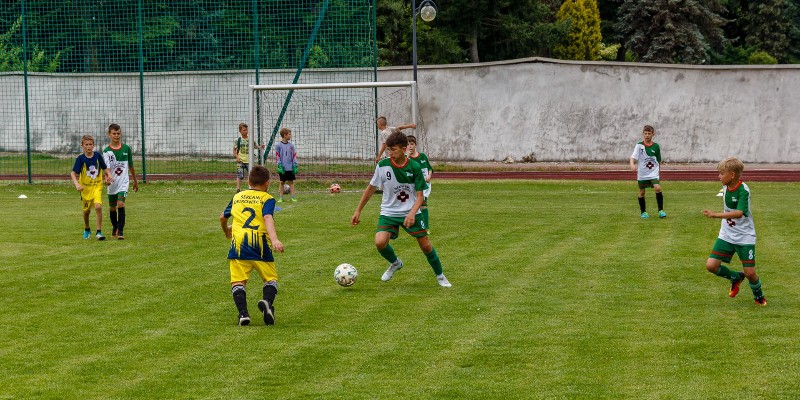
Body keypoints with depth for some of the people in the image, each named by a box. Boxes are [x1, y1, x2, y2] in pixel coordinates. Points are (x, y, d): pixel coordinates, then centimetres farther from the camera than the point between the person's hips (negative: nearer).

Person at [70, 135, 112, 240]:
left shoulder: (97, 156, -4)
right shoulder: (80, 158, -11)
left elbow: (104, 168, 10)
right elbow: (73, 173, -13)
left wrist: (108, 175, -10)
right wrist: (77, 184, -29)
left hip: (97, 186, 0)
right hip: (85, 187, 0)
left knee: (98, 207, -20)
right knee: (86, 210, 13)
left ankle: (99, 232, -13)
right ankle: (87, 230, 39)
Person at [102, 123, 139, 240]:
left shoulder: (126, 148, 1)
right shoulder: (107, 151, -5)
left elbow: (131, 166, 13)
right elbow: (106, 167, -19)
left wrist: (135, 181, 20)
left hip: (123, 182, -1)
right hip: (112, 182, 1)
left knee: (121, 204, -18)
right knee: (112, 207, 13)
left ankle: (120, 231, -19)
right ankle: (115, 228, 34)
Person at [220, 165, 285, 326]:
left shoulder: (237, 197, 21)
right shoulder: (267, 198, 7)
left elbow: (222, 217, 33)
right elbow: (268, 218, -12)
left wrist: (226, 230, 54)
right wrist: (274, 240, -25)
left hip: (238, 244, 2)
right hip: (260, 245, -2)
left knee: (238, 281, 4)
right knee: (271, 278, 12)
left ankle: (243, 312, -19)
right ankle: (267, 301, -17)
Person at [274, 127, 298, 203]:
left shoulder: (291, 145, 6)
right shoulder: (278, 145, -4)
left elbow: (294, 156, 8)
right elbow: (277, 157, -4)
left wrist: (295, 166, 0)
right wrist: (280, 166, -11)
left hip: (290, 168, 3)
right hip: (283, 168, -3)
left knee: (291, 182, 4)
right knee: (282, 182, 4)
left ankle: (293, 197, 5)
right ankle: (281, 197, 9)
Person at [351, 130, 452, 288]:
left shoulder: (414, 167, -13)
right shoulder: (383, 165, -11)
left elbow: (419, 195, -11)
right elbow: (371, 188, 2)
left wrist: (412, 213, -29)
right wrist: (358, 211, 5)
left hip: (411, 212, 0)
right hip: (389, 213, 1)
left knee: (426, 245, -3)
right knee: (380, 242, -22)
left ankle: (440, 276, 22)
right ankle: (395, 263, 11)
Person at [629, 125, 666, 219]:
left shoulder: (656, 146, 1)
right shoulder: (639, 146, -5)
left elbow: (658, 161, 12)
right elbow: (633, 157, -16)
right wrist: (632, 165, -35)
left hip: (653, 173, 0)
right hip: (642, 174, 0)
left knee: (657, 188, -19)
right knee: (641, 192, 7)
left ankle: (661, 210, -9)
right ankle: (643, 212, 24)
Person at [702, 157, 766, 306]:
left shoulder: (743, 190, -23)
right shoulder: (726, 187, -1)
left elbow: (739, 213, -37)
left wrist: (716, 215, -45)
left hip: (744, 237, -6)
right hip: (726, 236, 6)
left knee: (750, 273, -5)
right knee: (711, 265, -7)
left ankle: (759, 295, 27)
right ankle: (735, 277, 22)